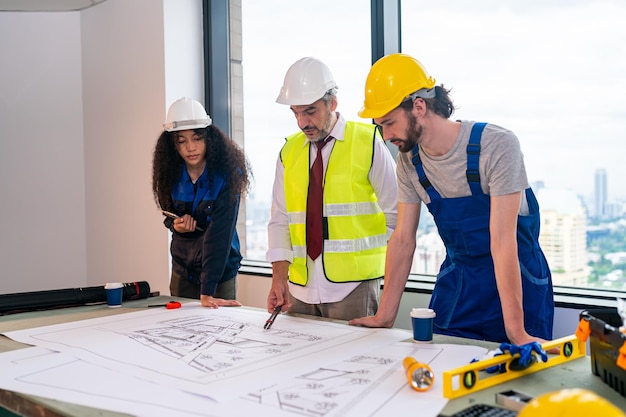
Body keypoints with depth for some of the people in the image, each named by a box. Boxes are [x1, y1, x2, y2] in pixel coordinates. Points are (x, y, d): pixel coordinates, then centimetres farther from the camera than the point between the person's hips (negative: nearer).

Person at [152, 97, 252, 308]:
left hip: (219, 272, -4)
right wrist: (176, 225, -15)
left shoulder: (227, 175, -20)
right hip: (182, 271, 4)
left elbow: (219, 234, -27)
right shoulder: (172, 175, -7)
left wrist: (207, 291, -33)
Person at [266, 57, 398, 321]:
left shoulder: (367, 143, -2)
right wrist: (279, 277, -7)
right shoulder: (289, 152, 9)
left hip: (353, 285, -3)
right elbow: (279, 219, 5)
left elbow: (396, 213, 1)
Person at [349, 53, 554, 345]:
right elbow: (403, 239, -1)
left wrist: (516, 331, -28)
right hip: (457, 277, 4)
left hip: (517, 278, -4)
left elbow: (502, 239, -27)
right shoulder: (408, 159, -6)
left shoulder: (497, 145, -23)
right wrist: (385, 316, -1)